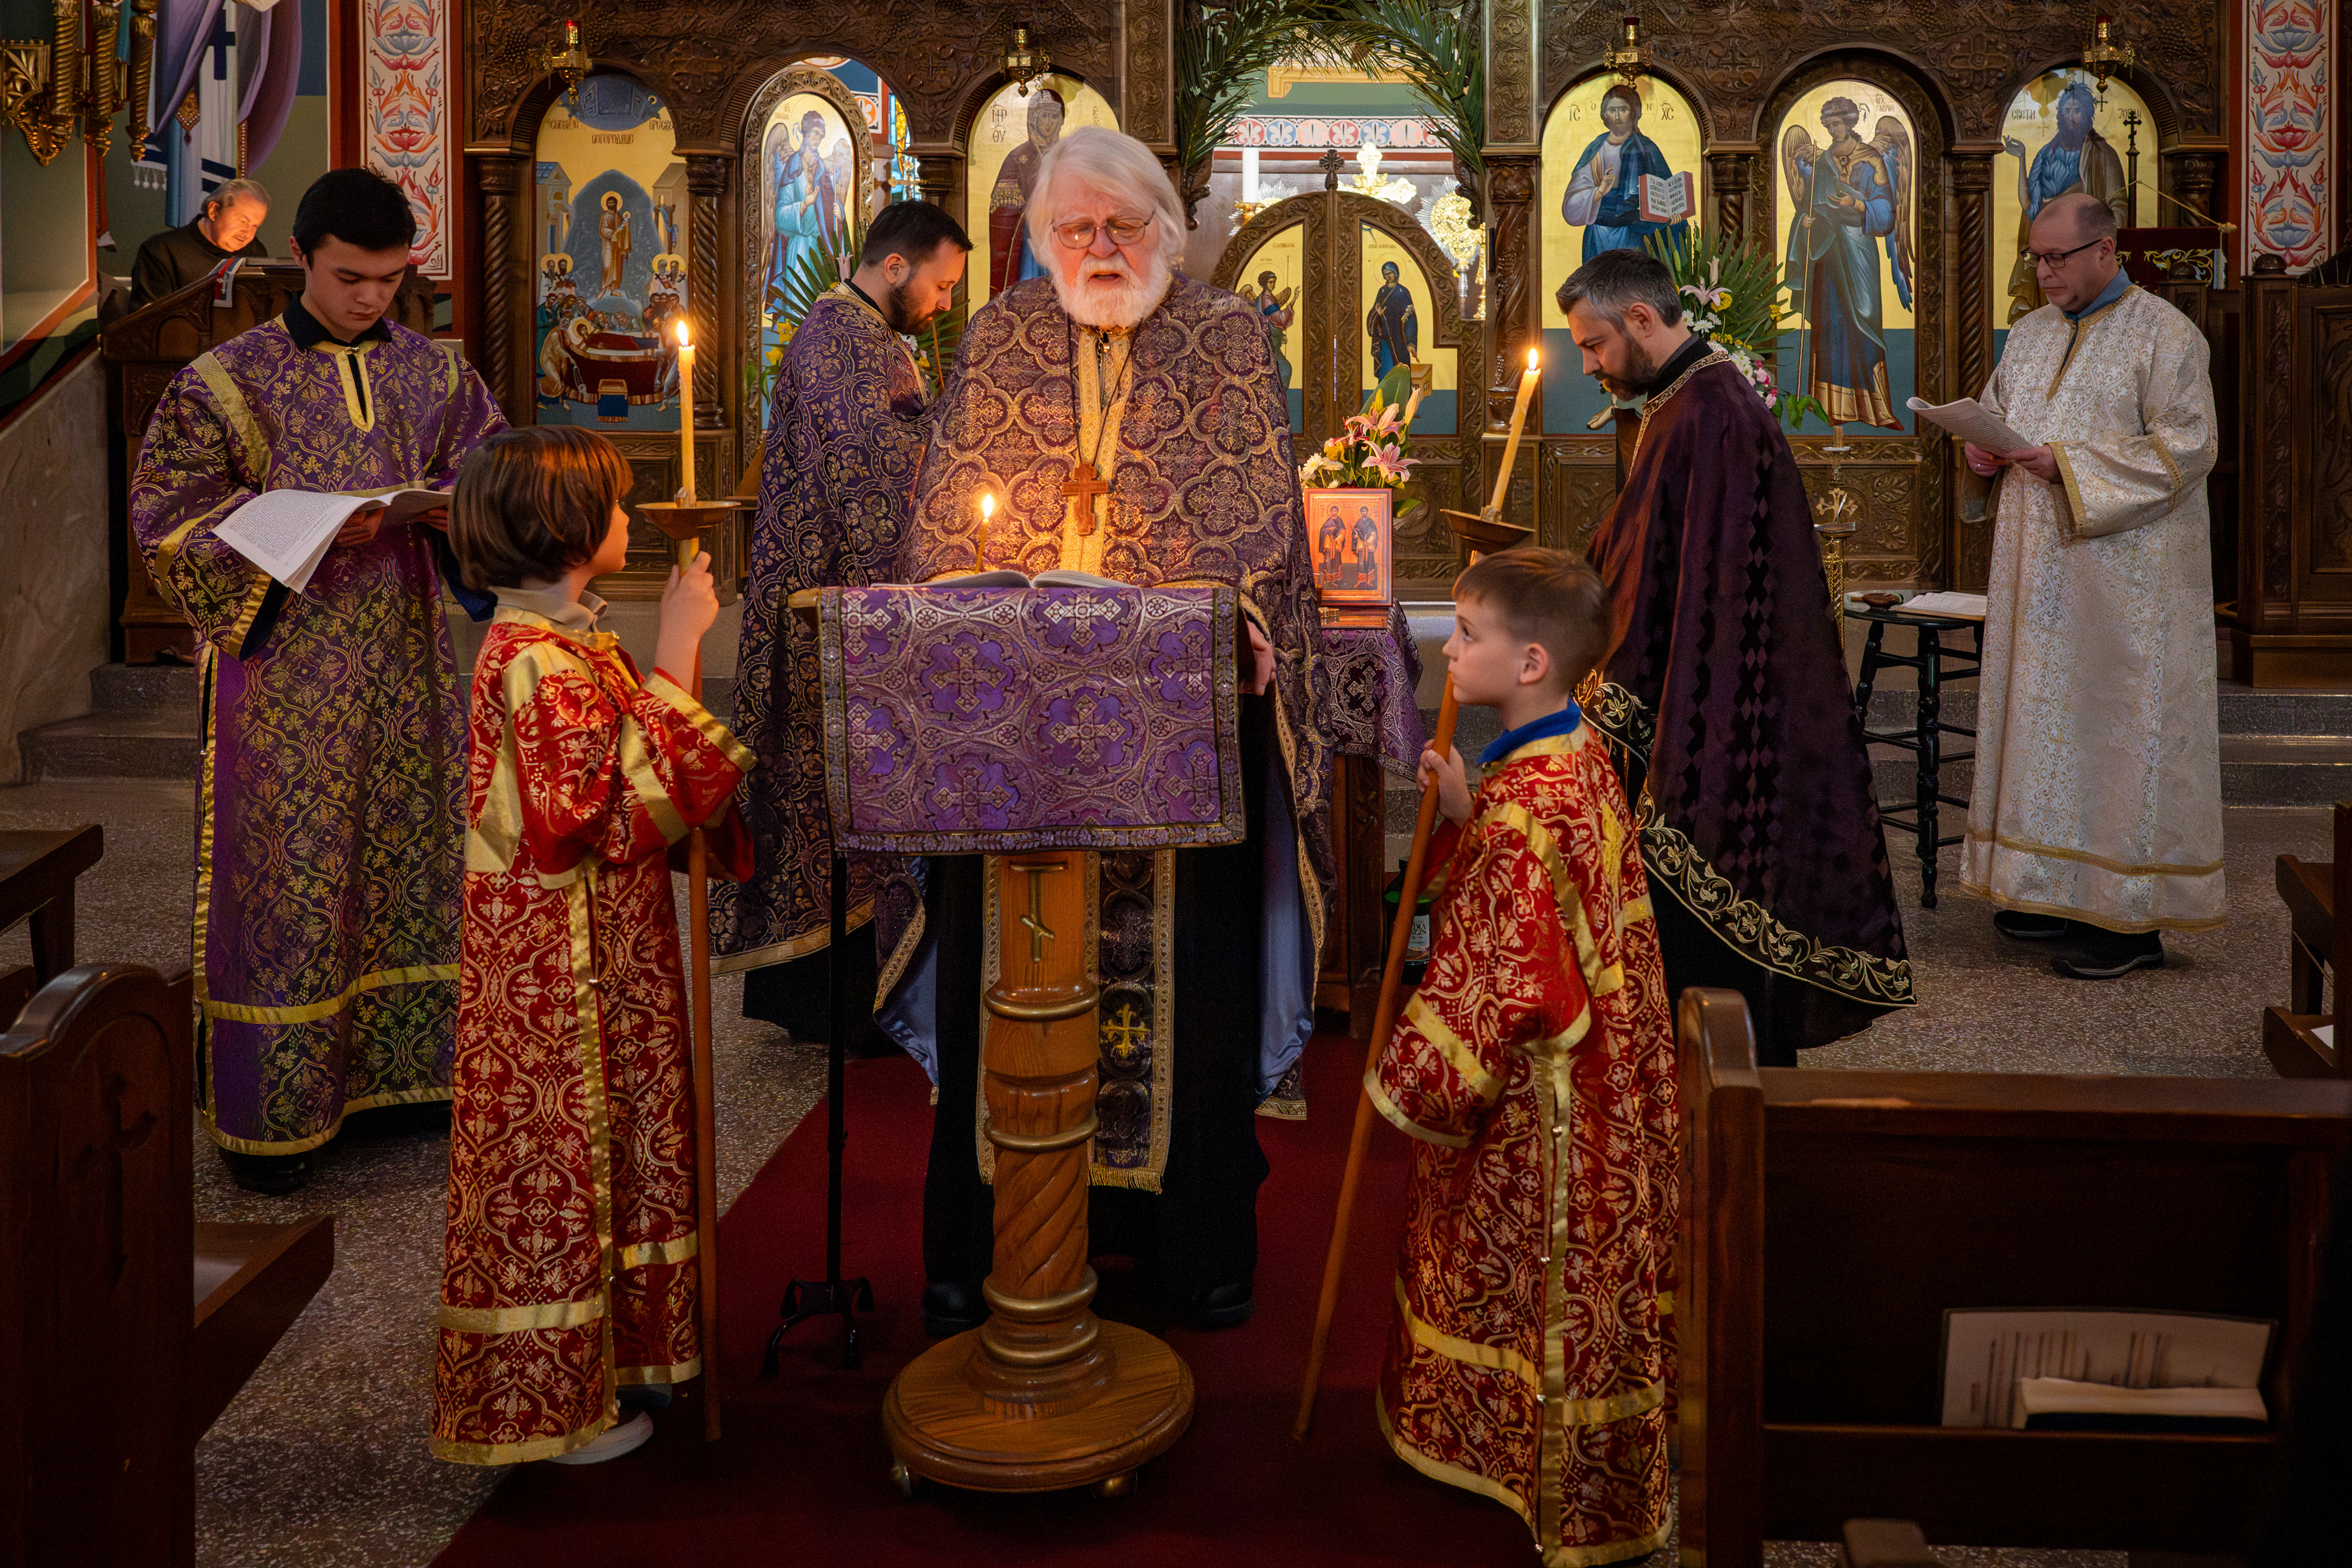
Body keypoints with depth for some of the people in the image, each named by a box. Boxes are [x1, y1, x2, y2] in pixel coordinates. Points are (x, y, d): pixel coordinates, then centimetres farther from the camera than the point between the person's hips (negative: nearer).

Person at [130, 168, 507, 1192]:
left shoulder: (432, 371, 8)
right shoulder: (229, 381, -4)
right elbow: (167, 515, -6)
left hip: (406, 656, 4)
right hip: (286, 666, -4)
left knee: (412, 848, 10)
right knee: (285, 871, -1)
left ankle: (399, 1063, 24)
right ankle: (269, 1108, 9)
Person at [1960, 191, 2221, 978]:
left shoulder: (2163, 334, -7)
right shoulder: (2031, 333, 14)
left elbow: (2187, 443, -13)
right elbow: (1991, 409, 23)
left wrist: (2071, 465, -20)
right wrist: (1982, 449, 0)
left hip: (2125, 571, -7)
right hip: (2037, 565, 7)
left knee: (2120, 720, -5)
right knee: (2043, 709, 8)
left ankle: (2133, 918, 0)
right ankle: (2058, 887, 18)